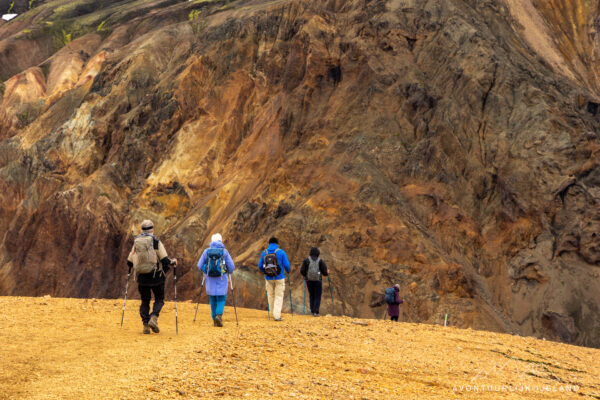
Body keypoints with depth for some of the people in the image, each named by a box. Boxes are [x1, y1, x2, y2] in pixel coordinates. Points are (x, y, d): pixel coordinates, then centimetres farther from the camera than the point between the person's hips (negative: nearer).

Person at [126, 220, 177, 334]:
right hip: (156, 276, -3)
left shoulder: (136, 243, 6)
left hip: (141, 277, 3)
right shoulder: (156, 242, -6)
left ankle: (145, 325, 4)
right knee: (159, 299, 10)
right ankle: (153, 318, -12)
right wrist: (173, 262, 10)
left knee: (145, 301, 13)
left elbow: (129, 263, 10)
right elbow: (165, 260, -10)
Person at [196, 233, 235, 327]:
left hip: (210, 279, 2)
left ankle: (215, 320, 14)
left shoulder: (206, 251, 1)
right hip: (221, 279, -2)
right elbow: (231, 267, -2)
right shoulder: (224, 251, -3)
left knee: (212, 300, 13)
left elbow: (199, 266, 3)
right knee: (221, 298, 6)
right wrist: (229, 273, 20)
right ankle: (219, 315, -18)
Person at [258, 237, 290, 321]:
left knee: (270, 295, 17)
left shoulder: (264, 253, 0)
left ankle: (274, 314, 27)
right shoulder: (281, 252, -7)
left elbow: (260, 266, 6)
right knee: (279, 296, 3)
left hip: (269, 278, 2)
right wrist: (287, 271, 16)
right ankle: (277, 315, -6)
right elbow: (286, 265, -6)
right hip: (279, 278, -2)